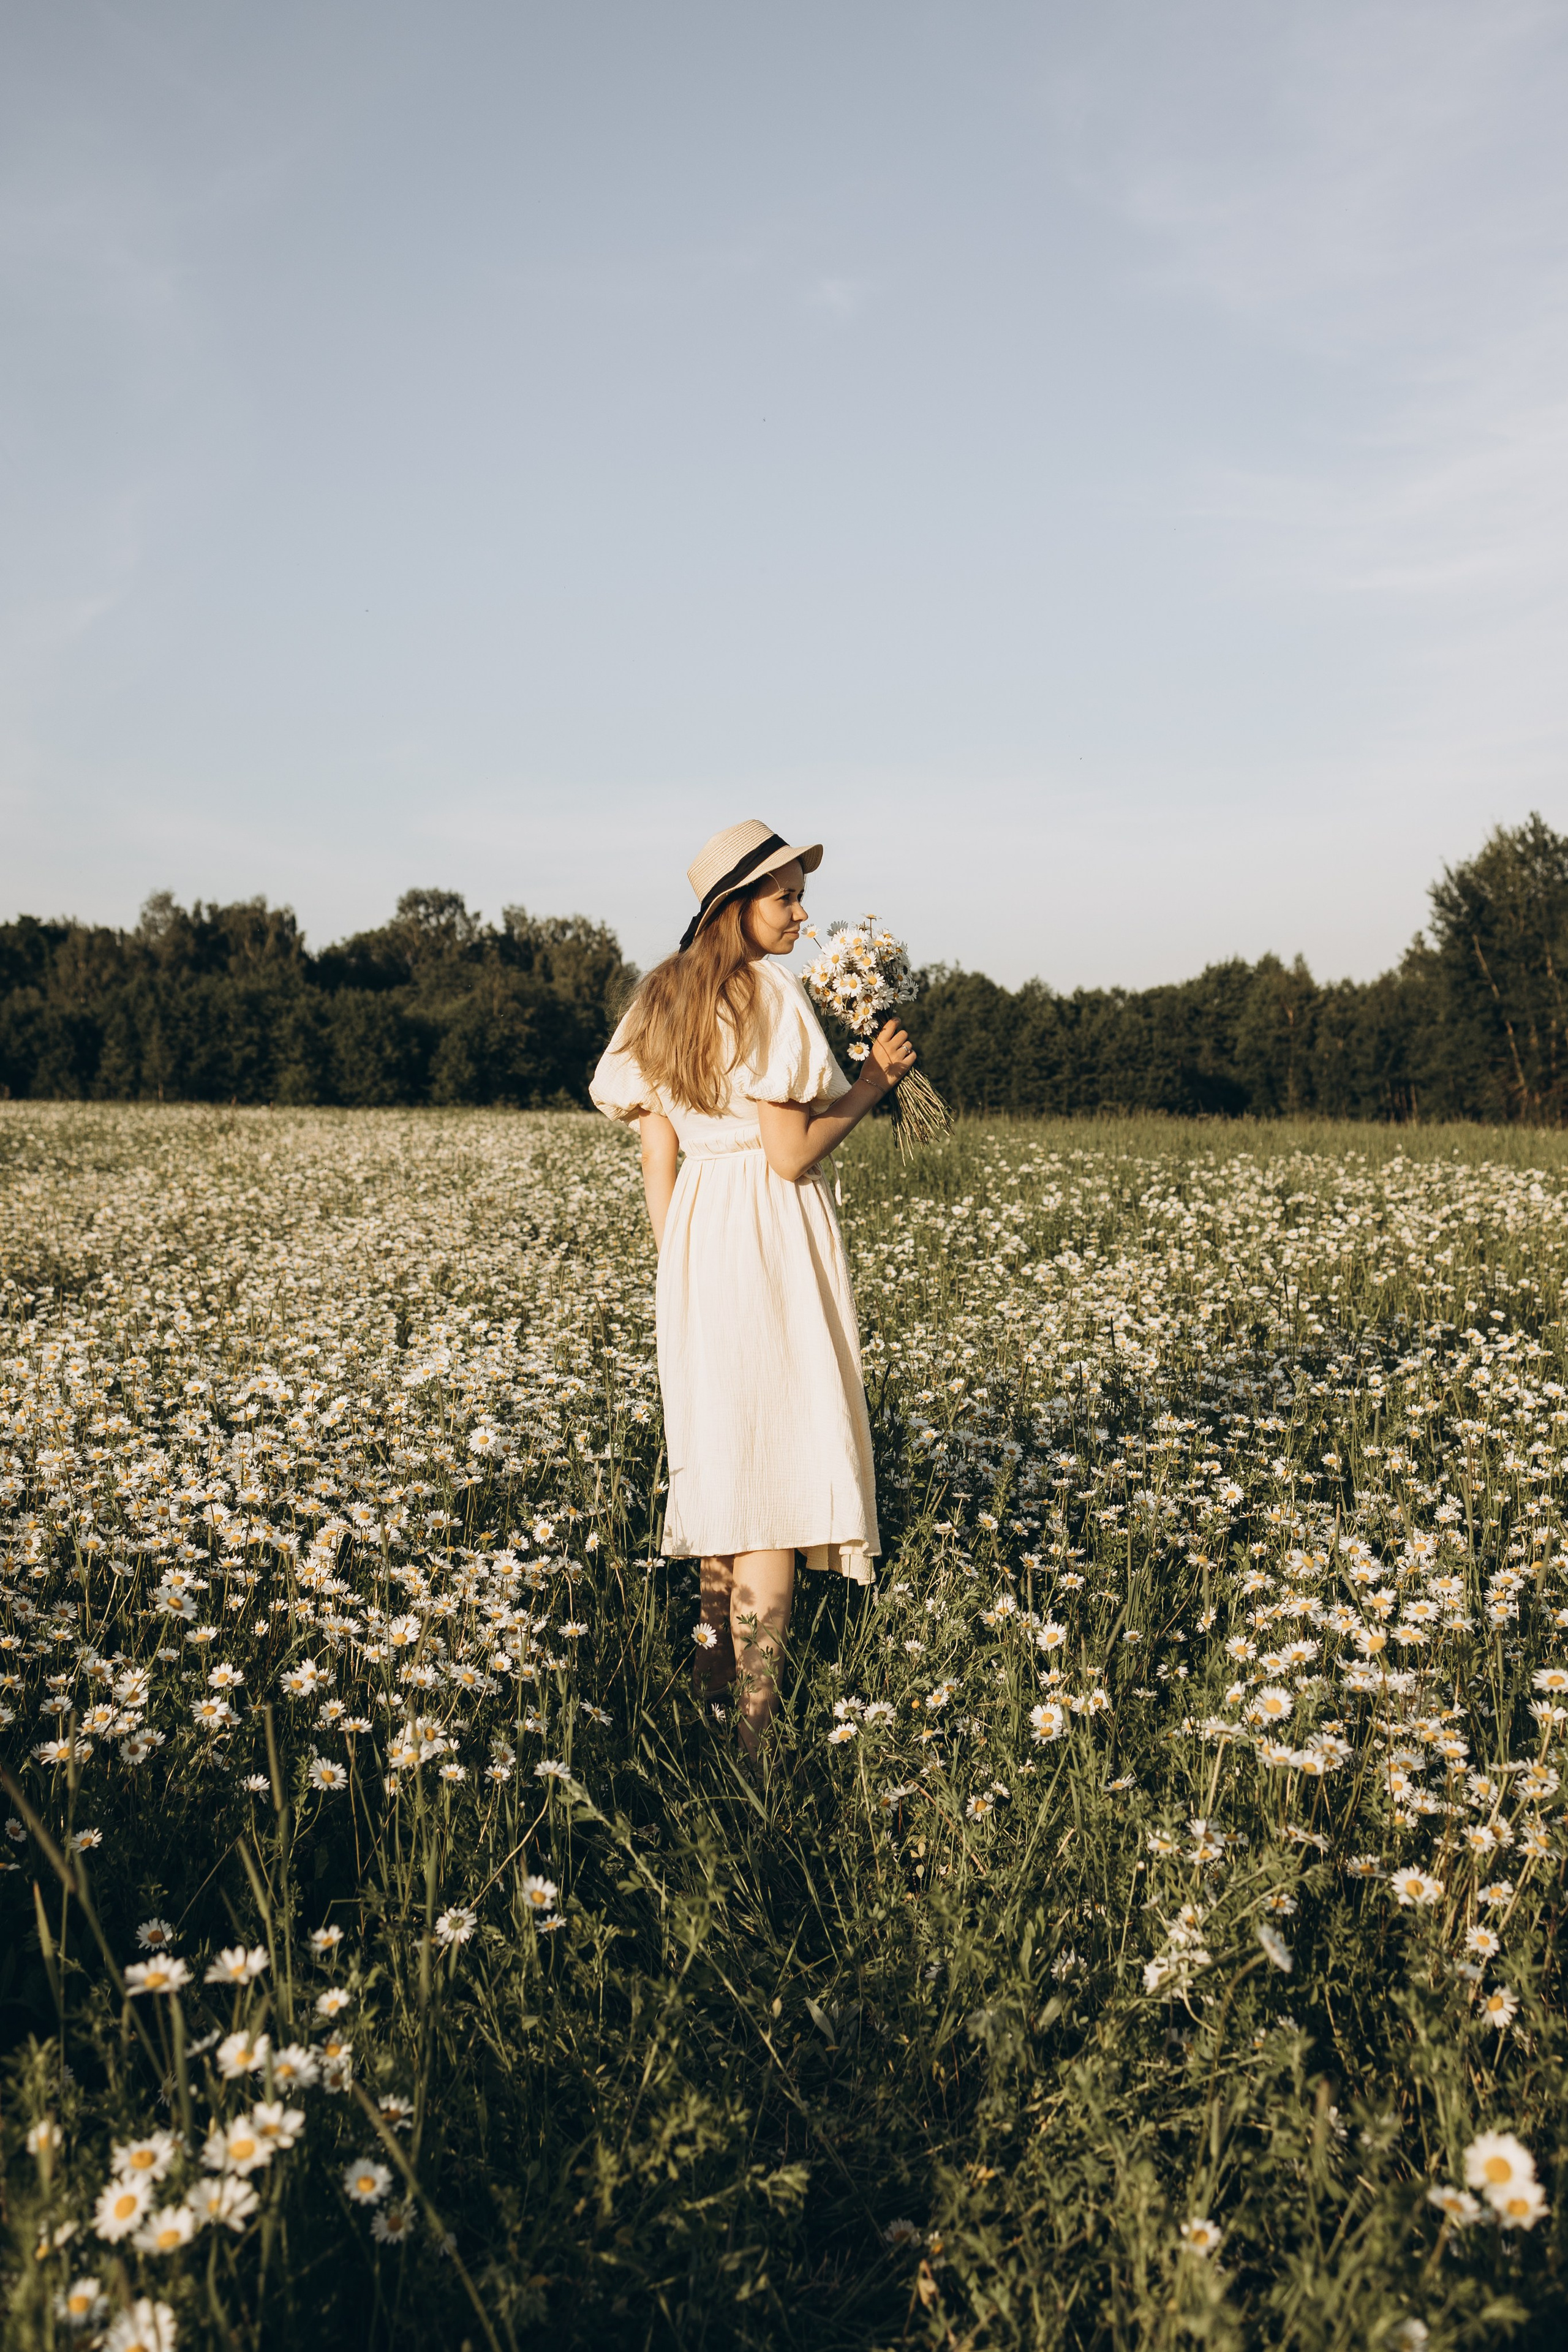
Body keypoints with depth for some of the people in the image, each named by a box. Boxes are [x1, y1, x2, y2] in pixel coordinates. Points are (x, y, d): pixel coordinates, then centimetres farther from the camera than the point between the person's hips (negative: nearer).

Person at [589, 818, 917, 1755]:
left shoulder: (662, 1001, 10)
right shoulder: (773, 990, -12)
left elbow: (658, 1159, 9)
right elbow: (791, 1155, -16)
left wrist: (683, 1270, 15)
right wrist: (874, 1083, -7)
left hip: (696, 1237, 8)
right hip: (774, 1233, -8)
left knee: (719, 1444, 20)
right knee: (780, 1461, -3)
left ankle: (716, 1645, 34)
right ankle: (759, 1708, 1)